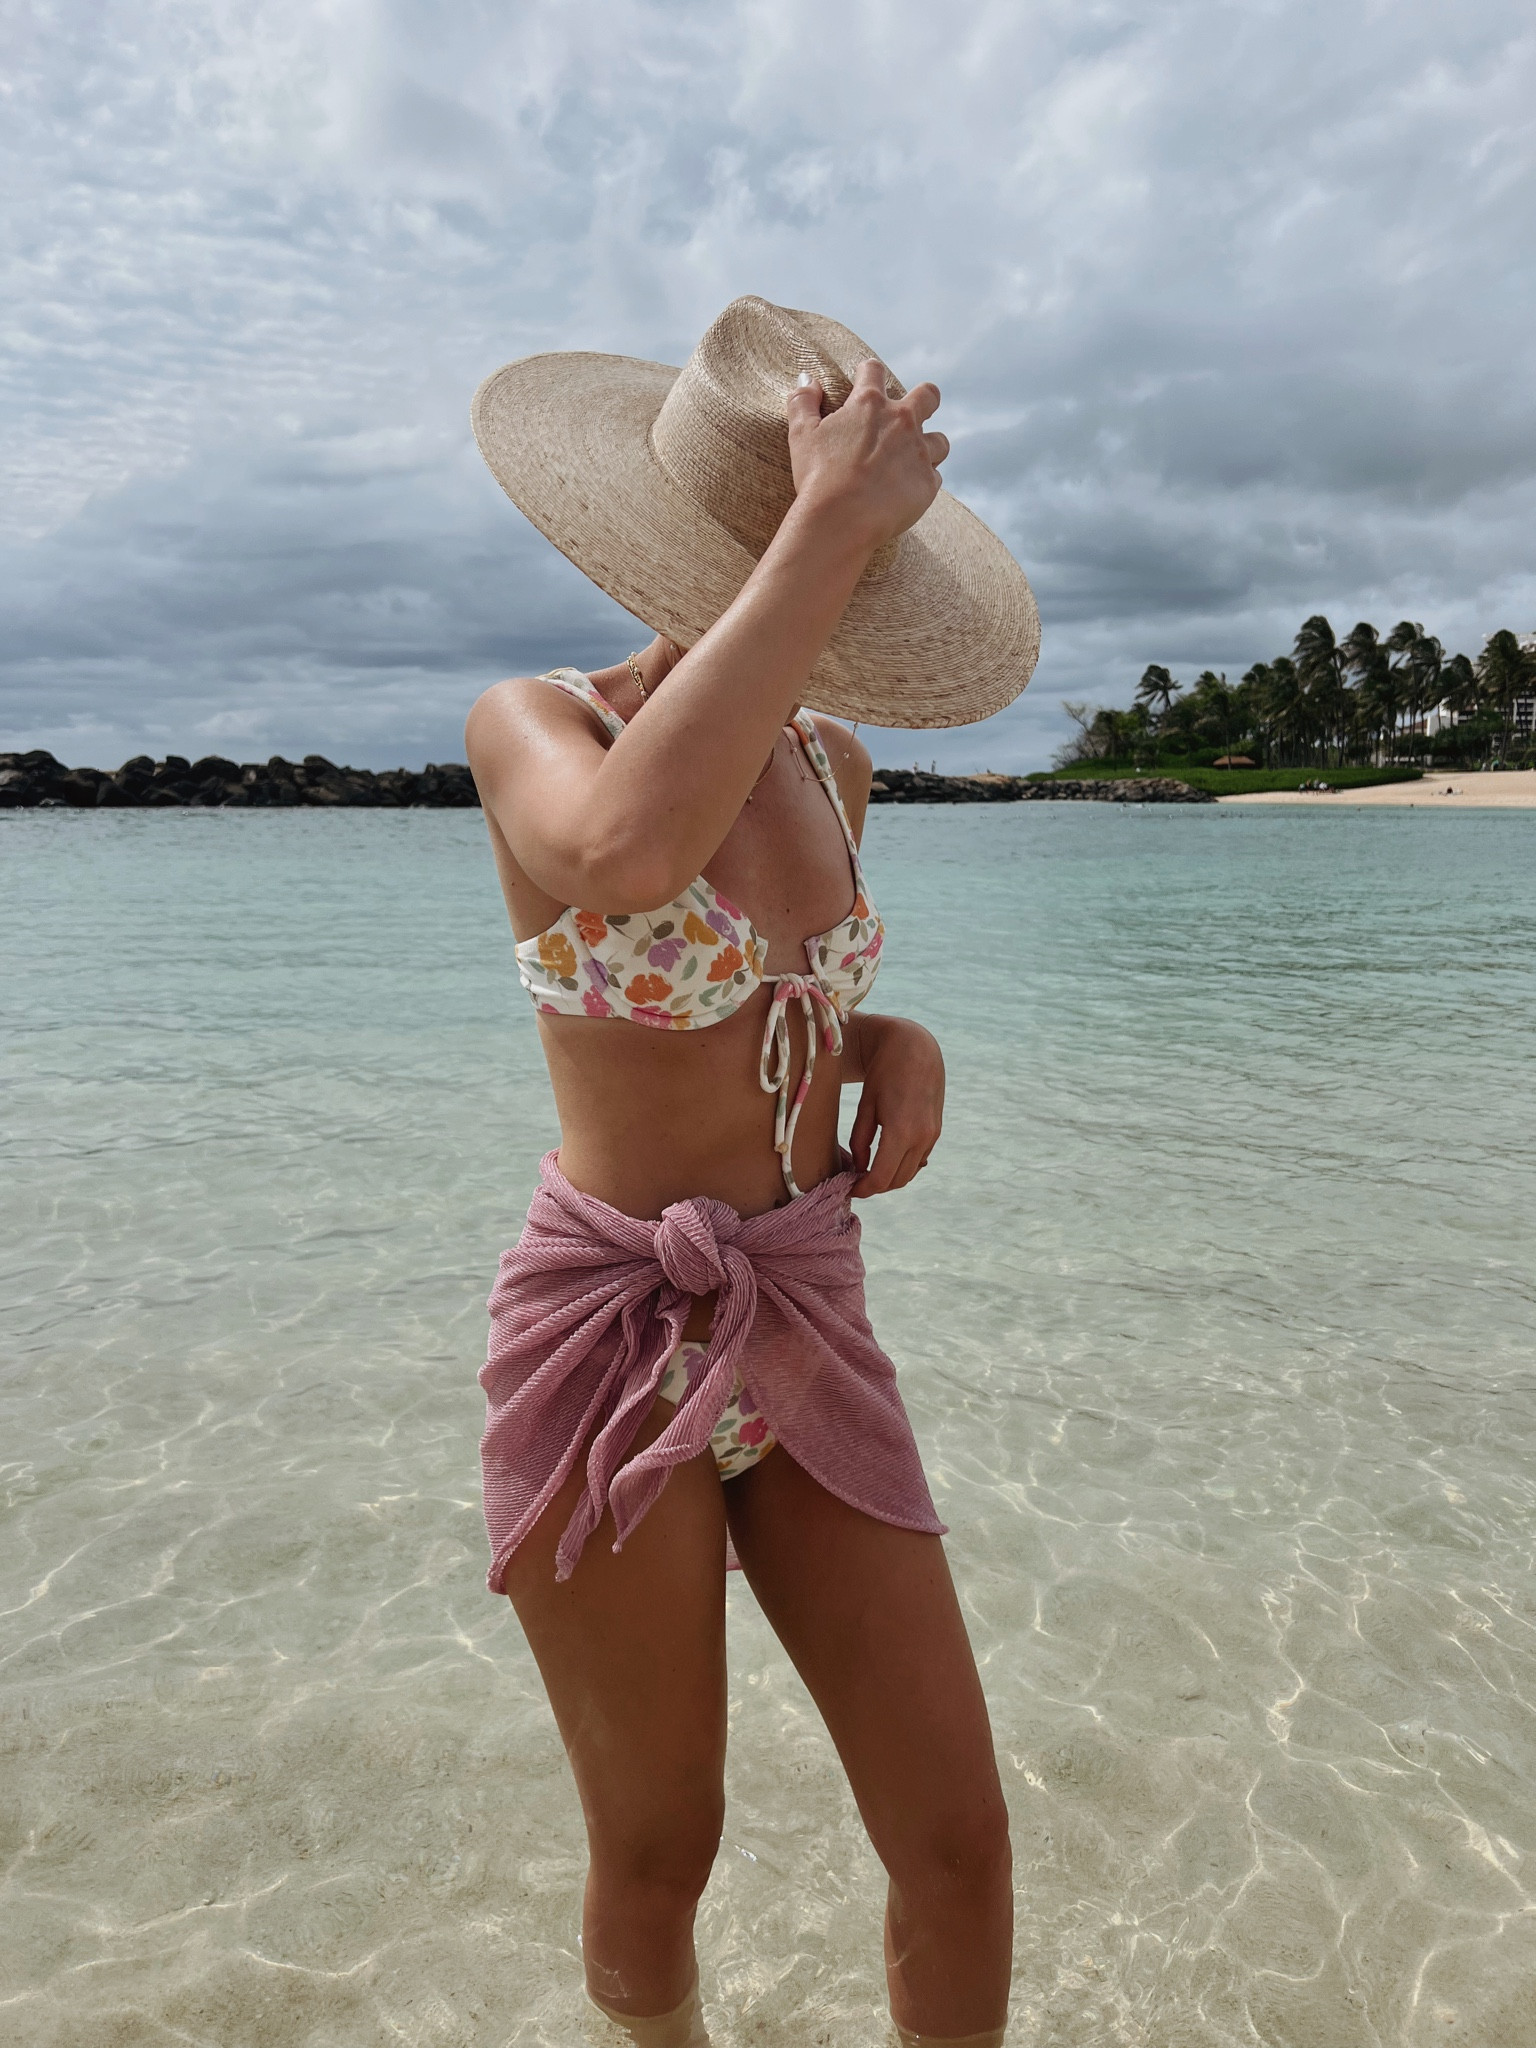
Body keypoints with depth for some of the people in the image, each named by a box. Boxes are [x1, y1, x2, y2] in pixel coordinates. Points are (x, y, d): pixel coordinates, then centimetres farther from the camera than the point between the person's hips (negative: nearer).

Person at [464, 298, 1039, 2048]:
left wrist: (900, 1049, -1)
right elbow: (629, 857, -38)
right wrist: (825, 531, -29)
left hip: (804, 1340, 5)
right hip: (608, 1351, -4)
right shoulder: (528, 725, -11)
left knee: (959, 1850, 9)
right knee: (659, 1862, 15)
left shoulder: (829, 761, 7)